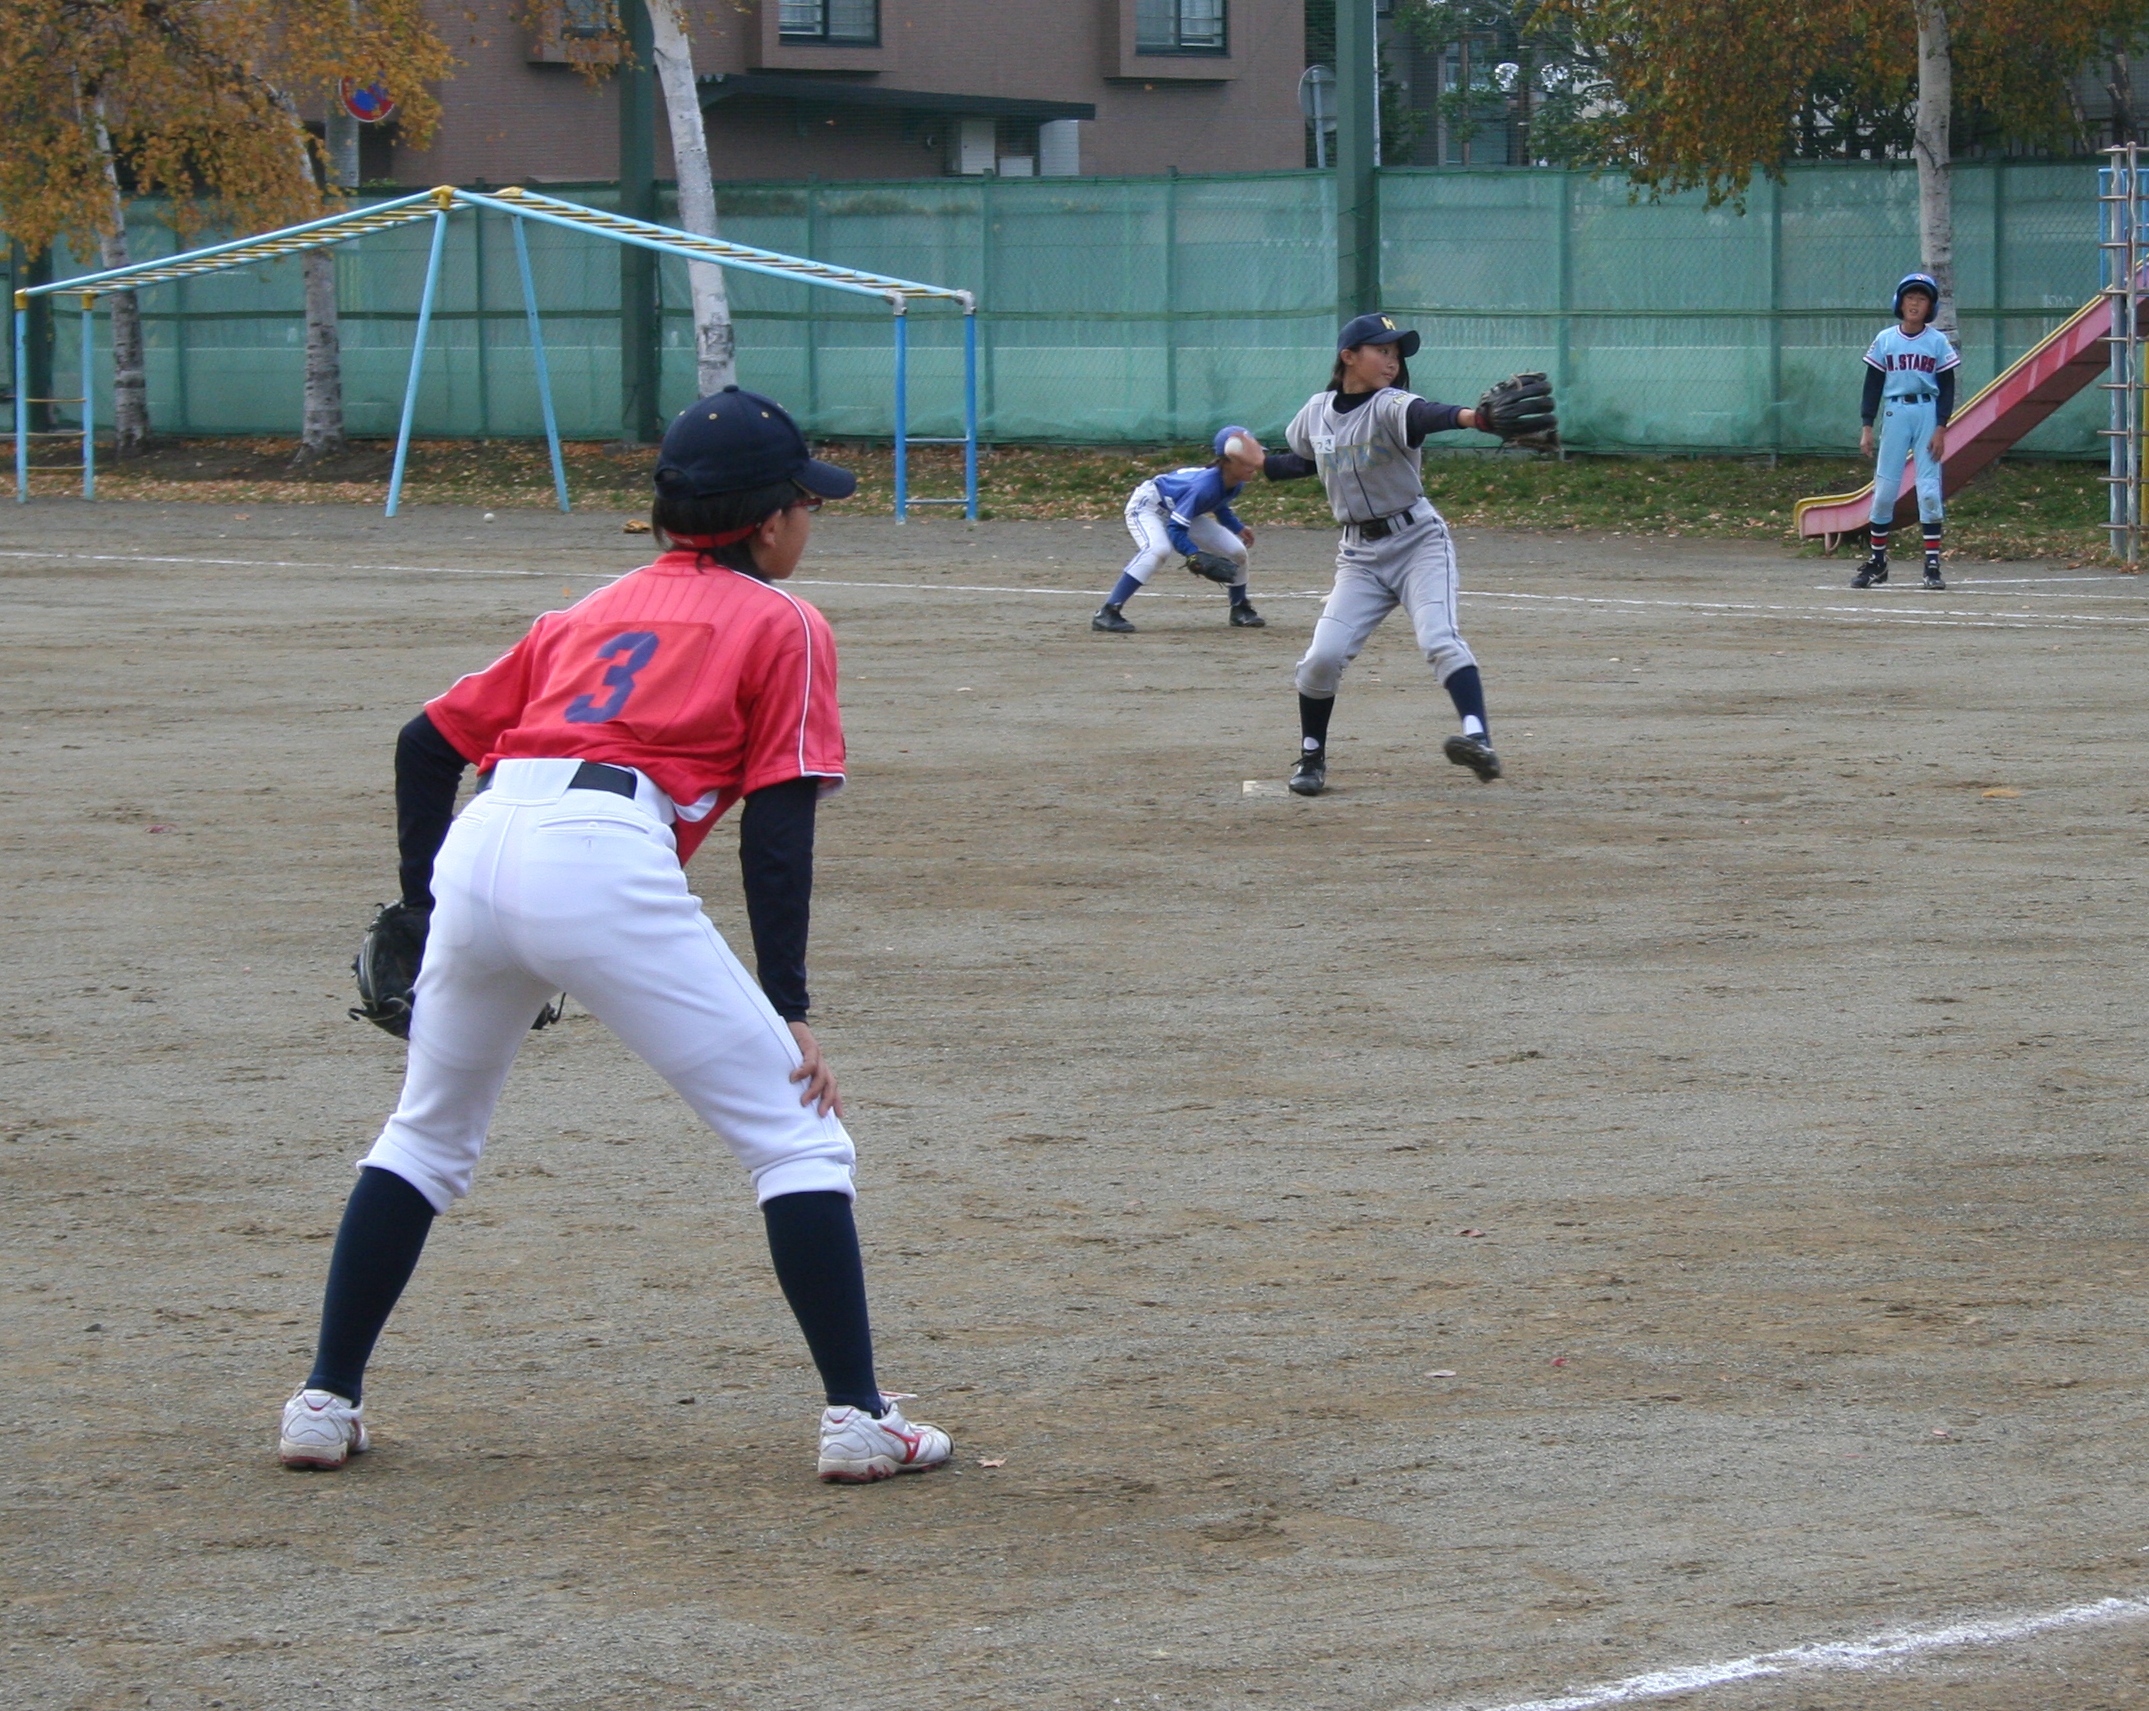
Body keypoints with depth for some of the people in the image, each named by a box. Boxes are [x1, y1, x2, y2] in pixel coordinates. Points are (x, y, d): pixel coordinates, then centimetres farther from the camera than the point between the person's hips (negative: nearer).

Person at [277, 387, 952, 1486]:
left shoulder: (590, 613, 30)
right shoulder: (781, 625, 14)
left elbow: (427, 743, 24)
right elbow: (776, 829, 4)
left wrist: (427, 917, 29)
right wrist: (786, 1011, 3)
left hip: (476, 852, 6)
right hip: (607, 867, -6)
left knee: (426, 1139, 25)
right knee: (797, 1137, 5)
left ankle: (327, 1400, 22)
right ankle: (856, 1415, -1)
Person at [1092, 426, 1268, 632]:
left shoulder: (1235, 484, -13)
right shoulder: (1205, 485, -38)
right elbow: (1175, 528, -37)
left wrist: (1238, 528, 0)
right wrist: (1195, 557, -47)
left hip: (1178, 510, 9)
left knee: (1237, 551, 2)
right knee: (1159, 549, -38)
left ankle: (1240, 610, 27)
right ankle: (1106, 614, -39)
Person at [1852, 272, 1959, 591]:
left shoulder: (1938, 341, 1)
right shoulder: (1884, 340, 5)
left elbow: (1947, 386, 1)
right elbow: (1873, 385, 7)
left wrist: (1941, 428, -8)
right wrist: (1867, 426, 0)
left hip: (1928, 413, -1)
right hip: (1894, 413, 1)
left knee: (1929, 489, -5)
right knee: (1884, 489, 1)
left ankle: (1932, 565, -2)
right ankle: (1877, 562, 12)